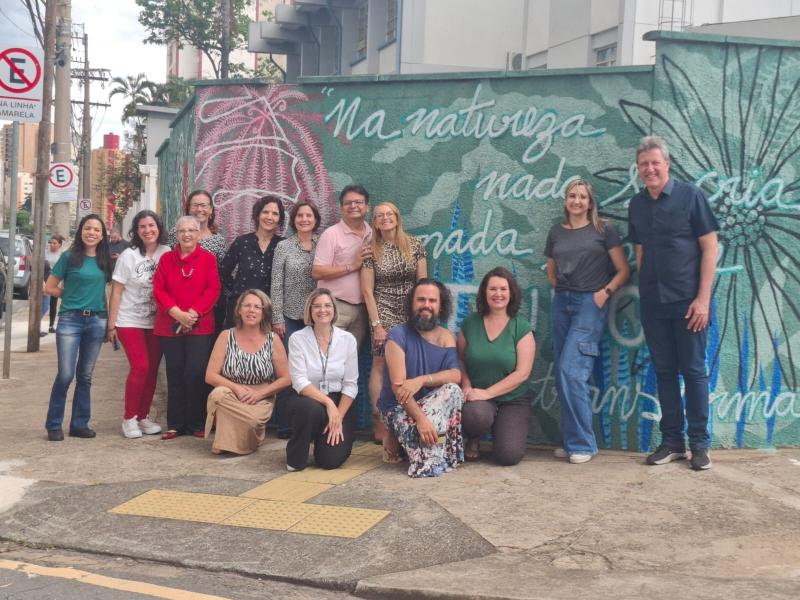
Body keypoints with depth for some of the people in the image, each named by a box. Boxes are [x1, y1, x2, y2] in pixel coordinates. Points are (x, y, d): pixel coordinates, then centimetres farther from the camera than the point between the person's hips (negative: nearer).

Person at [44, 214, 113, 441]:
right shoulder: (69, 257, -2)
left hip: (96, 321, 3)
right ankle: (53, 425, 5)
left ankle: (79, 424, 17)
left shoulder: (105, 260, 7)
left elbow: (112, 287, 15)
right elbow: (50, 287, 1)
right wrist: (72, 297, 2)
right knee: (65, 374, -7)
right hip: (70, 320, -3)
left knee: (85, 376, 9)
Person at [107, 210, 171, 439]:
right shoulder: (128, 255, -4)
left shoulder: (167, 254, 1)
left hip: (156, 323, 3)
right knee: (140, 367, -13)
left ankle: (143, 416, 17)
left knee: (152, 370, 3)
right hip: (130, 322, -3)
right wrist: (111, 324, -4)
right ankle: (129, 417, 1)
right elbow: (116, 292, -2)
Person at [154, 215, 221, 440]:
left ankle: (197, 423, 7)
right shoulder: (166, 259, 9)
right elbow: (158, 290, 1)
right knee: (175, 375, 6)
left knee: (196, 374, -5)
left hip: (200, 326, -2)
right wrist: (177, 313, -13)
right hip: (170, 326, 2)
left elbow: (213, 290, -5)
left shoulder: (208, 259, 3)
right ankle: (175, 424, 13)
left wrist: (193, 313, -15)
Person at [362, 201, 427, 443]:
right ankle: (379, 423, 0)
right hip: (383, 312, -1)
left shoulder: (414, 245, 3)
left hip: (411, 312, 2)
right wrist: (376, 324, -8)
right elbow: (367, 291, -2)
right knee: (380, 365, -5)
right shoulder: (371, 250, 0)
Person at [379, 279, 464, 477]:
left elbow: (456, 375, -14)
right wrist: (421, 418, -33)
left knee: (452, 390, -25)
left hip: (431, 404, 5)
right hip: (398, 408, -5)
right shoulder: (398, 335, -13)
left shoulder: (446, 337, 3)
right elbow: (398, 386, -21)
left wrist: (422, 380, -31)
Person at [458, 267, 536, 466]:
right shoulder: (470, 323, 3)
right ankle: (473, 441, 2)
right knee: (475, 415, -36)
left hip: (513, 400, -1)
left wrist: (487, 393, -16)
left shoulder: (521, 328, -4)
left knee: (508, 456, -19)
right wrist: (467, 387, -9)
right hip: (477, 397, 1)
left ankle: (505, 429, 18)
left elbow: (522, 373, -10)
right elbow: (459, 359, 10)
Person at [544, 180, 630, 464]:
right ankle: (571, 440, 13)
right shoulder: (556, 232, 13)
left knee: (571, 371, -15)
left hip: (590, 304, -5)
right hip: (561, 303, 5)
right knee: (562, 375, 4)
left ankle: (582, 443, -6)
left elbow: (623, 270, -1)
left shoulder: (603, 230, 1)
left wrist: (605, 292, -12)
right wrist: (564, 289, 9)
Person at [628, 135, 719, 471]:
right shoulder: (637, 204, 9)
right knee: (663, 372, 8)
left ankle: (700, 443, 11)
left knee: (693, 371, 1)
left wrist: (703, 298, -12)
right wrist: (645, 291, 6)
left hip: (687, 302, -4)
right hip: (653, 303, 4)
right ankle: (672, 441, 17)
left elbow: (710, 247, -7)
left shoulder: (690, 196, -5)